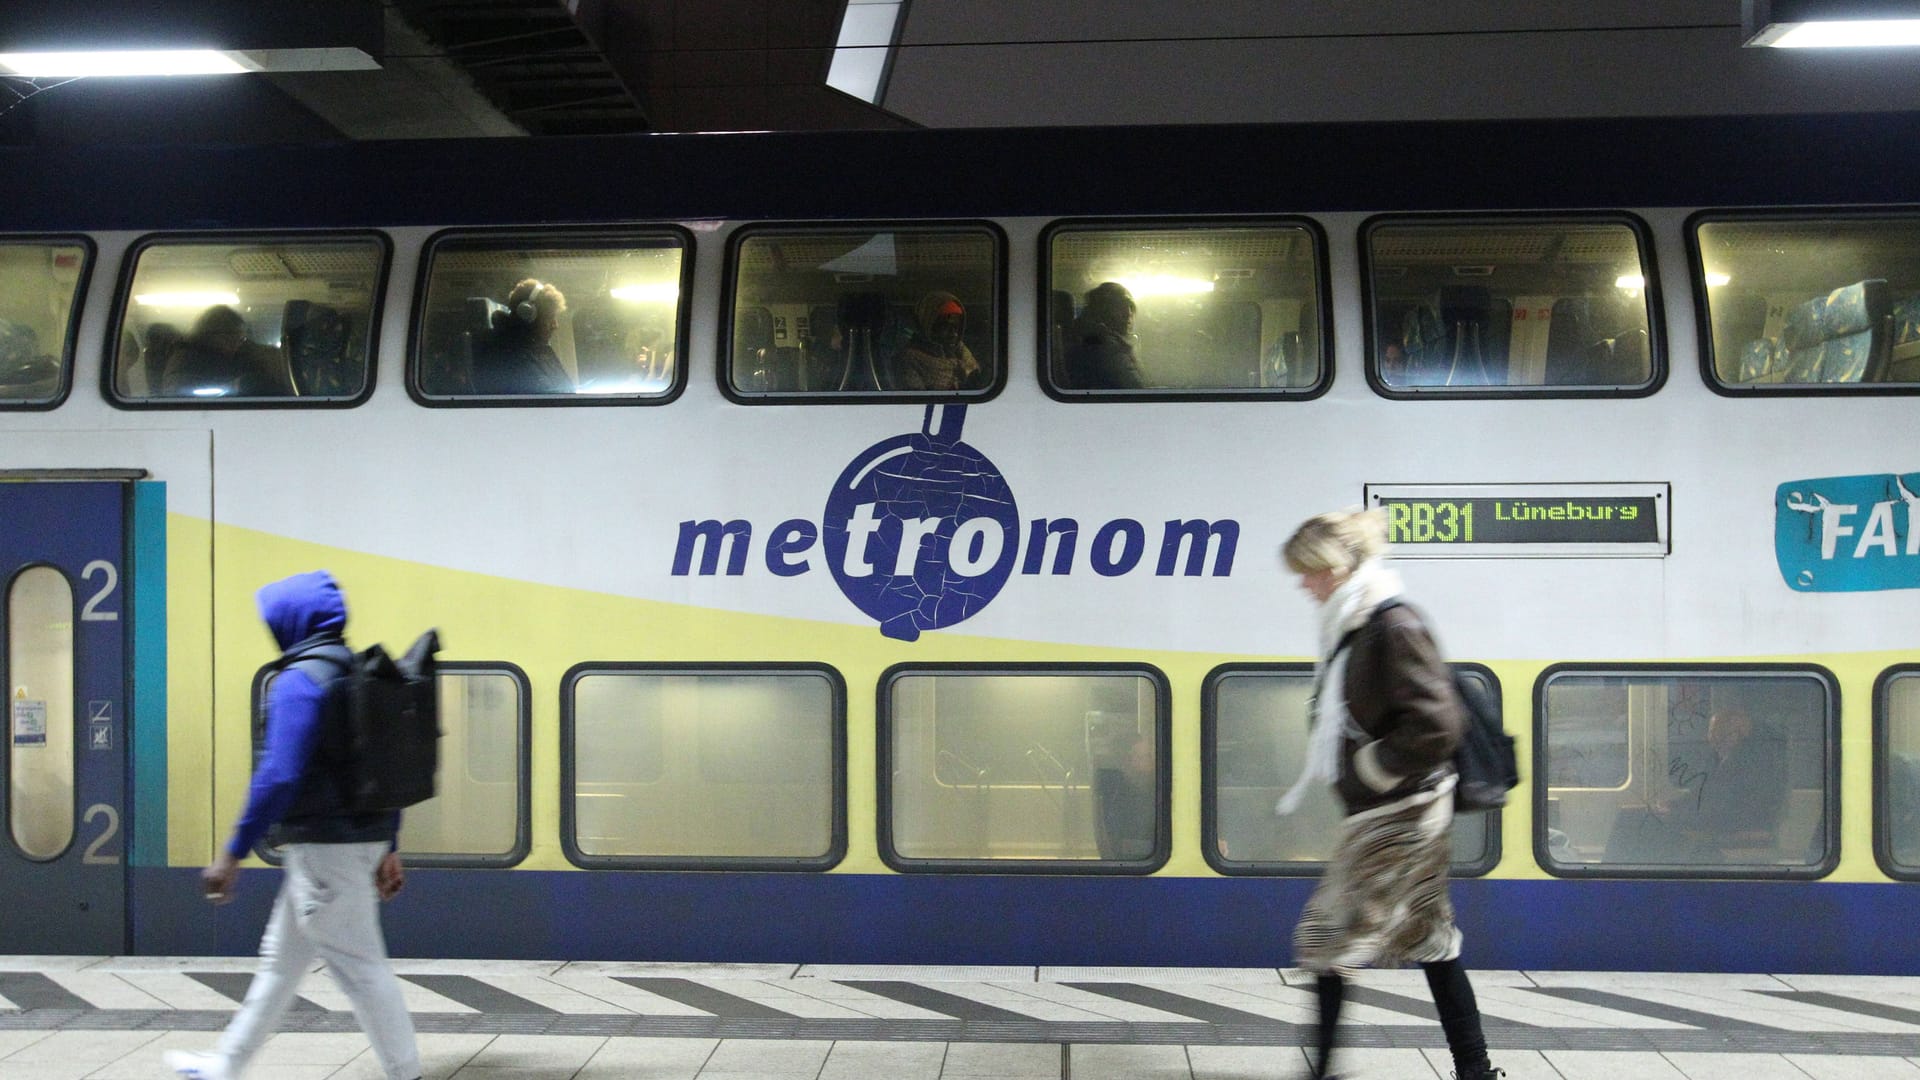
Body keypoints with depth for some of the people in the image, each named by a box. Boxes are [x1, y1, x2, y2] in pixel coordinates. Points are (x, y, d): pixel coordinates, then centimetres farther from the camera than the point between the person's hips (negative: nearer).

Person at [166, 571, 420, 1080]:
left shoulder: (299, 681, -15)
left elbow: (279, 777, -23)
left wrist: (233, 854, -18)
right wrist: (387, 848, 17)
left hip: (323, 848, -9)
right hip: (362, 842, 9)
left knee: (361, 967, -2)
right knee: (281, 958, 19)